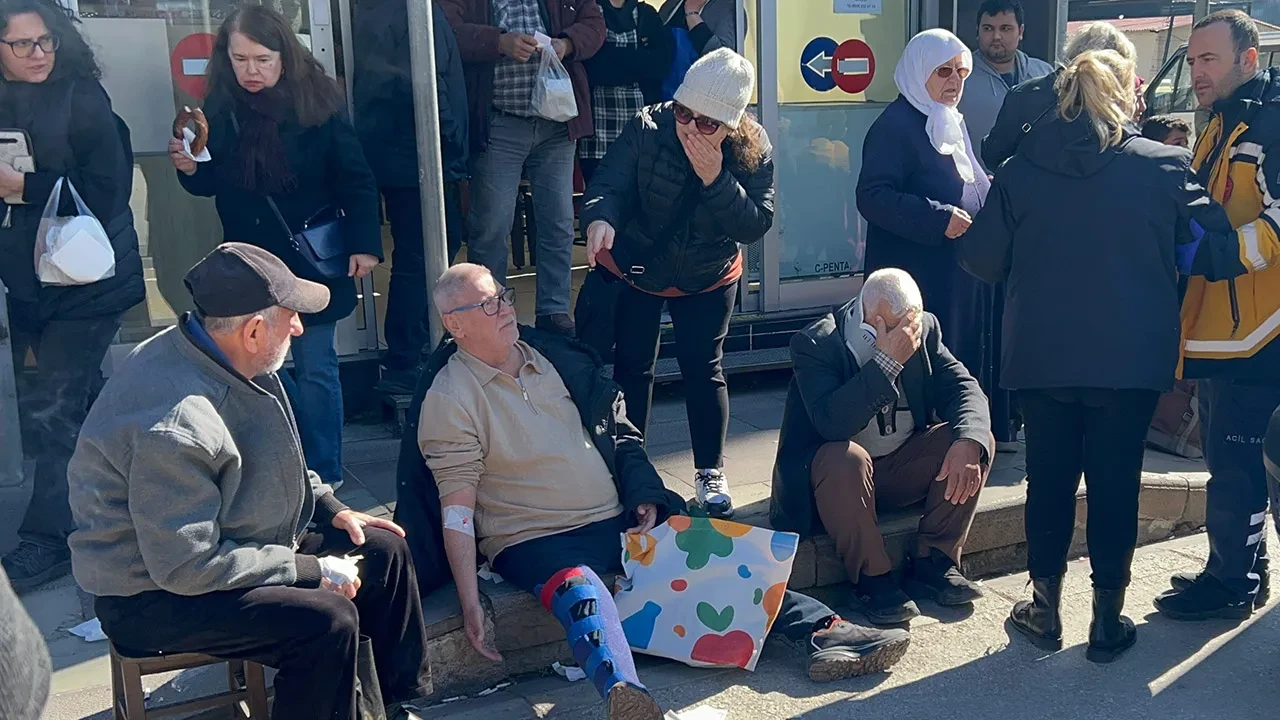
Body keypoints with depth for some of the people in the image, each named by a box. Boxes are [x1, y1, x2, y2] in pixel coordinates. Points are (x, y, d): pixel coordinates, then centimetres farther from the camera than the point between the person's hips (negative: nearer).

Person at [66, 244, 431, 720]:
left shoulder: (226, 359, -3)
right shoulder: (175, 424, -33)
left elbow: (274, 461, 16)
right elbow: (188, 567, -30)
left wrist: (331, 508, 7)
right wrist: (312, 569, -22)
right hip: (155, 595, -10)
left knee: (384, 550, 6)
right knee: (327, 618, -29)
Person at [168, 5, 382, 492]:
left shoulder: (315, 105, -11)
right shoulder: (219, 108, -1)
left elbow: (355, 181, -8)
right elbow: (210, 185, 11)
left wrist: (365, 243, -13)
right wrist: (189, 168, -10)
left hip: (312, 260, -4)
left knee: (314, 368, 5)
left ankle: (324, 472, 17)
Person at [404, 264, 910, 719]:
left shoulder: (555, 356, 11)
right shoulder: (450, 397, -7)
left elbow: (619, 432, 18)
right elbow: (456, 506, -12)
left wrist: (645, 498, 4)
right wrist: (470, 603, -19)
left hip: (619, 522, 6)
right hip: (535, 541, -6)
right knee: (580, 590, -37)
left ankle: (823, 632, -9)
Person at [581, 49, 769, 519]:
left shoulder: (753, 149, -20)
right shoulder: (648, 130, -24)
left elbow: (756, 224, -24)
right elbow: (609, 184, -30)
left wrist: (716, 179, -37)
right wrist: (601, 219, -52)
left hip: (708, 278, 1)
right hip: (633, 267, 0)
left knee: (703, 368, 3)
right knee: (632, 366, 4)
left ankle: (710, 473, 18)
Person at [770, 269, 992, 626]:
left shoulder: (924, 329, -3)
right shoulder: (814, 344, -20)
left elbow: (963, 387, -9)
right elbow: (832, 423, -34)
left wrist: (968, 442, -30)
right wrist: (886, 362, -38)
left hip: (902, 468, 5)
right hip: (840, 471, -5)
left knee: (976, 441, -16)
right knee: (845, 458, -38)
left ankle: (932, 561, -6)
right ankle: (870, 578, -19)